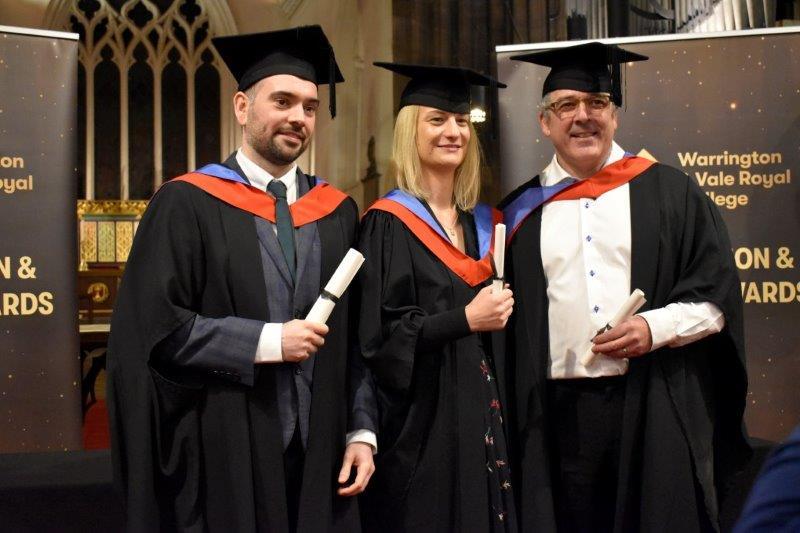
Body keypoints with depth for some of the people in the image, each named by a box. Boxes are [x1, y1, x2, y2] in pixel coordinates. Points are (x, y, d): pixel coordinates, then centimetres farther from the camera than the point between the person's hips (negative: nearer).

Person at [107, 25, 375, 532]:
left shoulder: (337, 211, 9)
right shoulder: (187, 203, -5)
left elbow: (359, 336, 8)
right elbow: (154, 326, -11)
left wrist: (362, 433, 1)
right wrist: (267, 341, -14)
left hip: (319, 455, 4)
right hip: (223, 455, -4)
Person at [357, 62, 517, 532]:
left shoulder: (483, 224, 12)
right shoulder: (389, 224, -8)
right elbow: (377, 336, -15)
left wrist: (501, 313, 1)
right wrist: (464, 320, -19)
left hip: (482, 413, 6)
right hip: (421, 422, -6)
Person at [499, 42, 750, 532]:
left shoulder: (668, 192, 6)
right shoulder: (523, 212, 10)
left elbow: (718, 294, 3)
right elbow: (509, 325, 11)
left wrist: (656, 328, -14)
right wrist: (513, 426, 3)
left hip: (656, 412, -1)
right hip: (559, 415, 1)